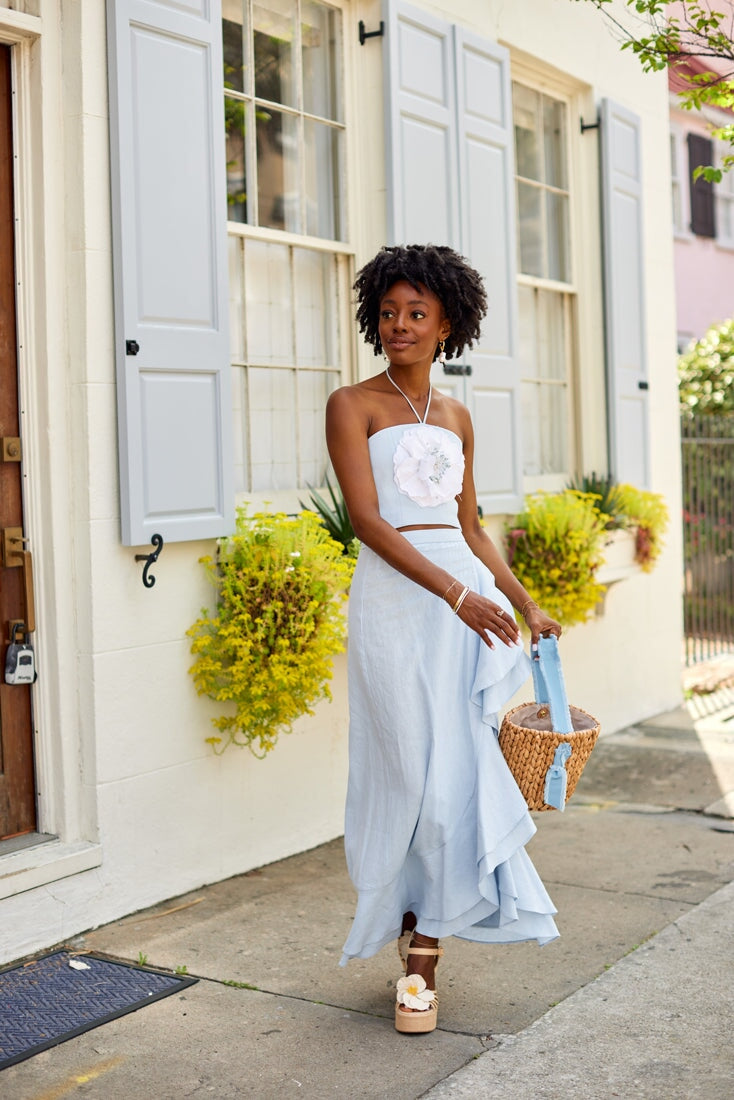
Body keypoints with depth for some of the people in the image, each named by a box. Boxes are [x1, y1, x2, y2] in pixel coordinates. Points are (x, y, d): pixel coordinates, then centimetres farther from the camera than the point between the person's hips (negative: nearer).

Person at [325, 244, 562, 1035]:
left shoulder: (456, 417, 16)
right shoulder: (353, 405, 0)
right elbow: (366, 519, -11)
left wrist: (526, 606, 17)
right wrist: (456, 594, -19)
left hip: (469, 596, 5)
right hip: (395, 598, -5)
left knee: (463, 769, 0)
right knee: (415, 771, -3)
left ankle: (425, 940, 11)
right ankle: (417, 954, 13)